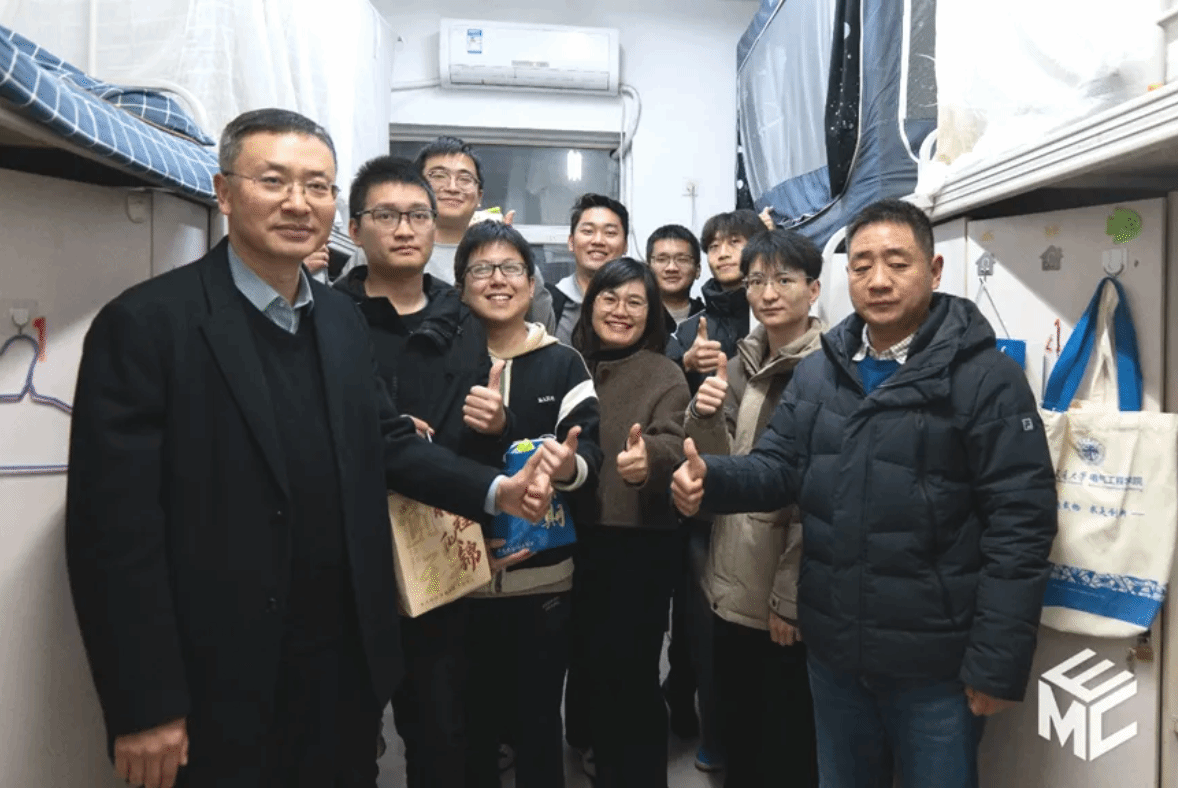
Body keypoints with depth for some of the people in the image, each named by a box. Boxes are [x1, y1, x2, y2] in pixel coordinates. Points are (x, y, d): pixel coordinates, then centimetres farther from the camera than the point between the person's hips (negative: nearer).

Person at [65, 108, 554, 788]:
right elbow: (114, 526, -15)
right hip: (220, 687, -5)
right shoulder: (147, 323, -14)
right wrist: (146, 707, -14)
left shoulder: (343, 318, 5)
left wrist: (496, 490, -5)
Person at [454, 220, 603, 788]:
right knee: (470, 724, 12)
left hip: (543, 575, 0)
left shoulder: (563, 363, 1)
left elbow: (590, 454, -7)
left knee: (539, 723, 11)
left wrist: (570, 466, -30)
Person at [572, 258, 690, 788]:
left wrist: (649, 458, -41)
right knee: (595, 668, 17)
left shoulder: (664, 374, -4)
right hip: (576, 538, 4)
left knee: (632, 673, 3)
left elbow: (673, 445, -20)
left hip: (640, 543, -4)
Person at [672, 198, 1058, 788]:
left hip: (934, 664, -4)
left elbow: (1020, 525, -14)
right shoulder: (816, 372, 5)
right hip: (832, 652, 5)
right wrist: (710, 479, -18)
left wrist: (996, 663, -16)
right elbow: (777, 467, 4)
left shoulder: (987, 378, -11)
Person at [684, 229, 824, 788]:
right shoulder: (743, 362, 7)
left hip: (786, 596, -6)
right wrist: (703, 417, -15)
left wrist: (790, 597, -15)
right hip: (730, 586, 6)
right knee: (736, 740, 21)